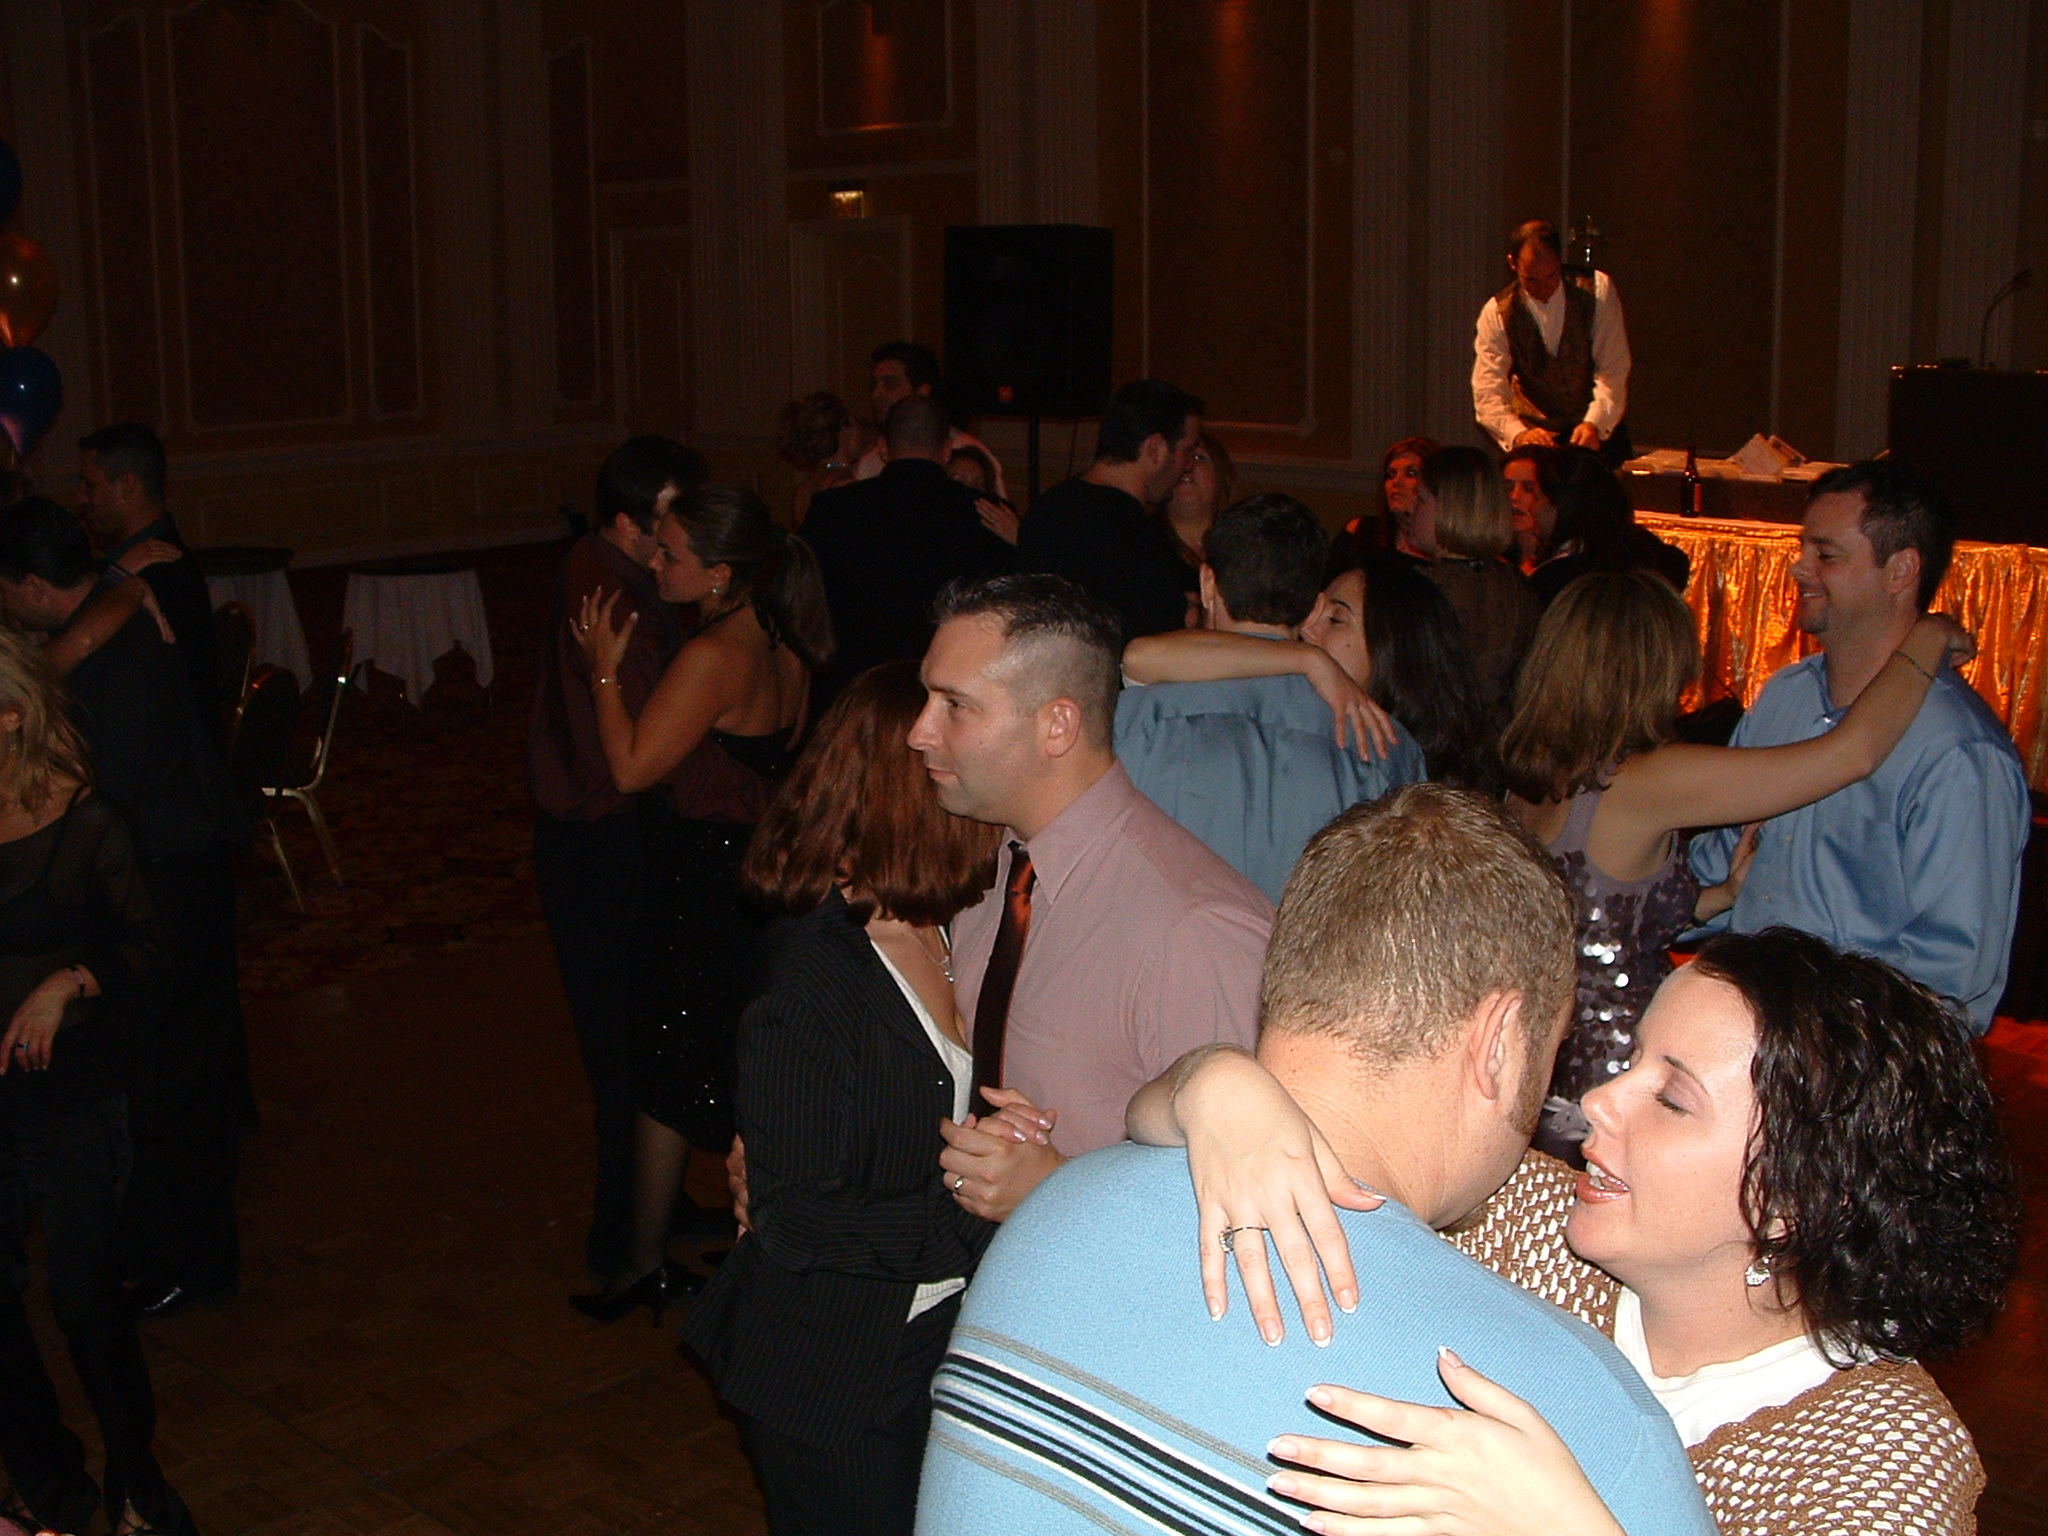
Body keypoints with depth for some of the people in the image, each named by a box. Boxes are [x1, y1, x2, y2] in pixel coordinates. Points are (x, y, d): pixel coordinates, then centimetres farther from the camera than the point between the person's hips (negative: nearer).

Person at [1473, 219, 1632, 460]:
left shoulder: (1597, 290, -7)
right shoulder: (1497, 313, -7)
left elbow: (1612, 370, -12)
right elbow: (1488, 393, -15)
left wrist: (1594, 424, -30)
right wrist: (1518, 434, -35)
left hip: (1597, 430, 0)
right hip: (1535, 431, 1)